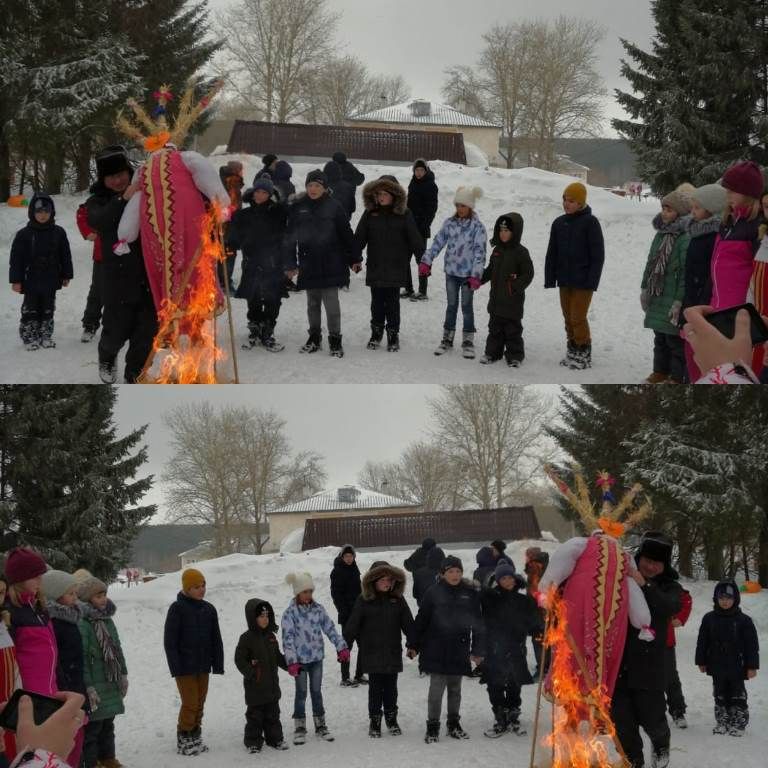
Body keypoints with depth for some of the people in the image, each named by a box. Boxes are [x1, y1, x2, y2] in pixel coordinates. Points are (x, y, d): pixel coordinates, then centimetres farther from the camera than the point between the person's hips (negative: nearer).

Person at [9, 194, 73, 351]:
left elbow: (65, 256, 6)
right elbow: (16, 259, -7)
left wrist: (66, 275, 7)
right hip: (30, 281, -3)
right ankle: (29, 337, 14)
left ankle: (46, 336, 24)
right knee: (30, 310, 4)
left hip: (50, 281, 3)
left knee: (48, 310, 12)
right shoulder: (24, 234, -9)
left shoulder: (58, 232, -1)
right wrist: (16, 280, -10)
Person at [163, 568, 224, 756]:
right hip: (185, 667, -5)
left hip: (203, 666, 5)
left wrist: (218, 664, 6)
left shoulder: (208, 609, 7)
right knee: (190, 703, -5)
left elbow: (216, 639, 11)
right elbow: (170, 640, -10)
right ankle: (183, 741, 6)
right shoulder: (177, 609, -9)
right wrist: (176, 667, -14)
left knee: (200, 703, 11)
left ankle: (195, 738, 22)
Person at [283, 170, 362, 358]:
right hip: (308, 264, 3)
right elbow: (289, 237, 6)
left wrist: (354, 259, 2)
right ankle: (314, 337, 26)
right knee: (313, 303, 13)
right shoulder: (298, 208, 2)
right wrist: (290, 264, 4)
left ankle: (335, 339, 6)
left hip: (331, 264, -3)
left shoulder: (334, 207, -3)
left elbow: (347, 235, 2)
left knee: (331, 301, -4)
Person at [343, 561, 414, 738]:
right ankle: (374, 721, 14)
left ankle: (391, 718, 26)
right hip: (372, 652, -2)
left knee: (391, 687, 11)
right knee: (375, 687, 2)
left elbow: (408, 624, 7)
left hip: (393, 652, 2)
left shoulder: (397, 599, 2)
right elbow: (352, 625, -5)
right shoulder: (364, 600, -6)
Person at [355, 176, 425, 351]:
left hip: (396, 267, -2)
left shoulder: (404, 215, -3)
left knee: (392, 301, 3)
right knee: (377, 301, 10)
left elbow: (415, 240, -1)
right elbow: (359, 238, 4)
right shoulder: (370, 213, 2)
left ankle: (393, 334, 14)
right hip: (375, 266, 2)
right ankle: (376, 332, 24)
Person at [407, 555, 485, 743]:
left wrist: (478, 650, 4)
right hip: (436, 651, -3)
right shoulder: (434, 593, -6)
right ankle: (432, 727, 7)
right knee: (436, 688, -4)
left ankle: (454, 724, 28)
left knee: (455, 689, 15)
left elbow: (477, 623, 6)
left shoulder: (470, 594, 1)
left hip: (459, 651, 3)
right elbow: (421, 620, -1)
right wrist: (413, 645, 2)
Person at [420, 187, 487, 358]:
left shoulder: (477, 227, -11)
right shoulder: (449, 223, 1)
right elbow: (438, 242, 2)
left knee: (466, 306, 5)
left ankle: (468, 341, 16)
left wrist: (476, 275, -21)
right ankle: (447, 338, 23)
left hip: (468, 274, -3)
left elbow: (479, 252, -14)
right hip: (451, 271, 3)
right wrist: (426, 261, -5)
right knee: (451, 305, 13)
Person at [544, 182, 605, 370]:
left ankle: (584, 356, 4)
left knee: (578, 318, -6)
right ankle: (572, 353, 19)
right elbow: (552, 254, 10)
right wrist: (549, 280, 5)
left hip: (583, 281, -5)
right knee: (568, 318, 10)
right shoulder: (559, 223, 7)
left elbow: (598, 255, -9)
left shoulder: (590, 222, -9)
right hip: (565, 280, 5)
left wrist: (592, 282, -15)